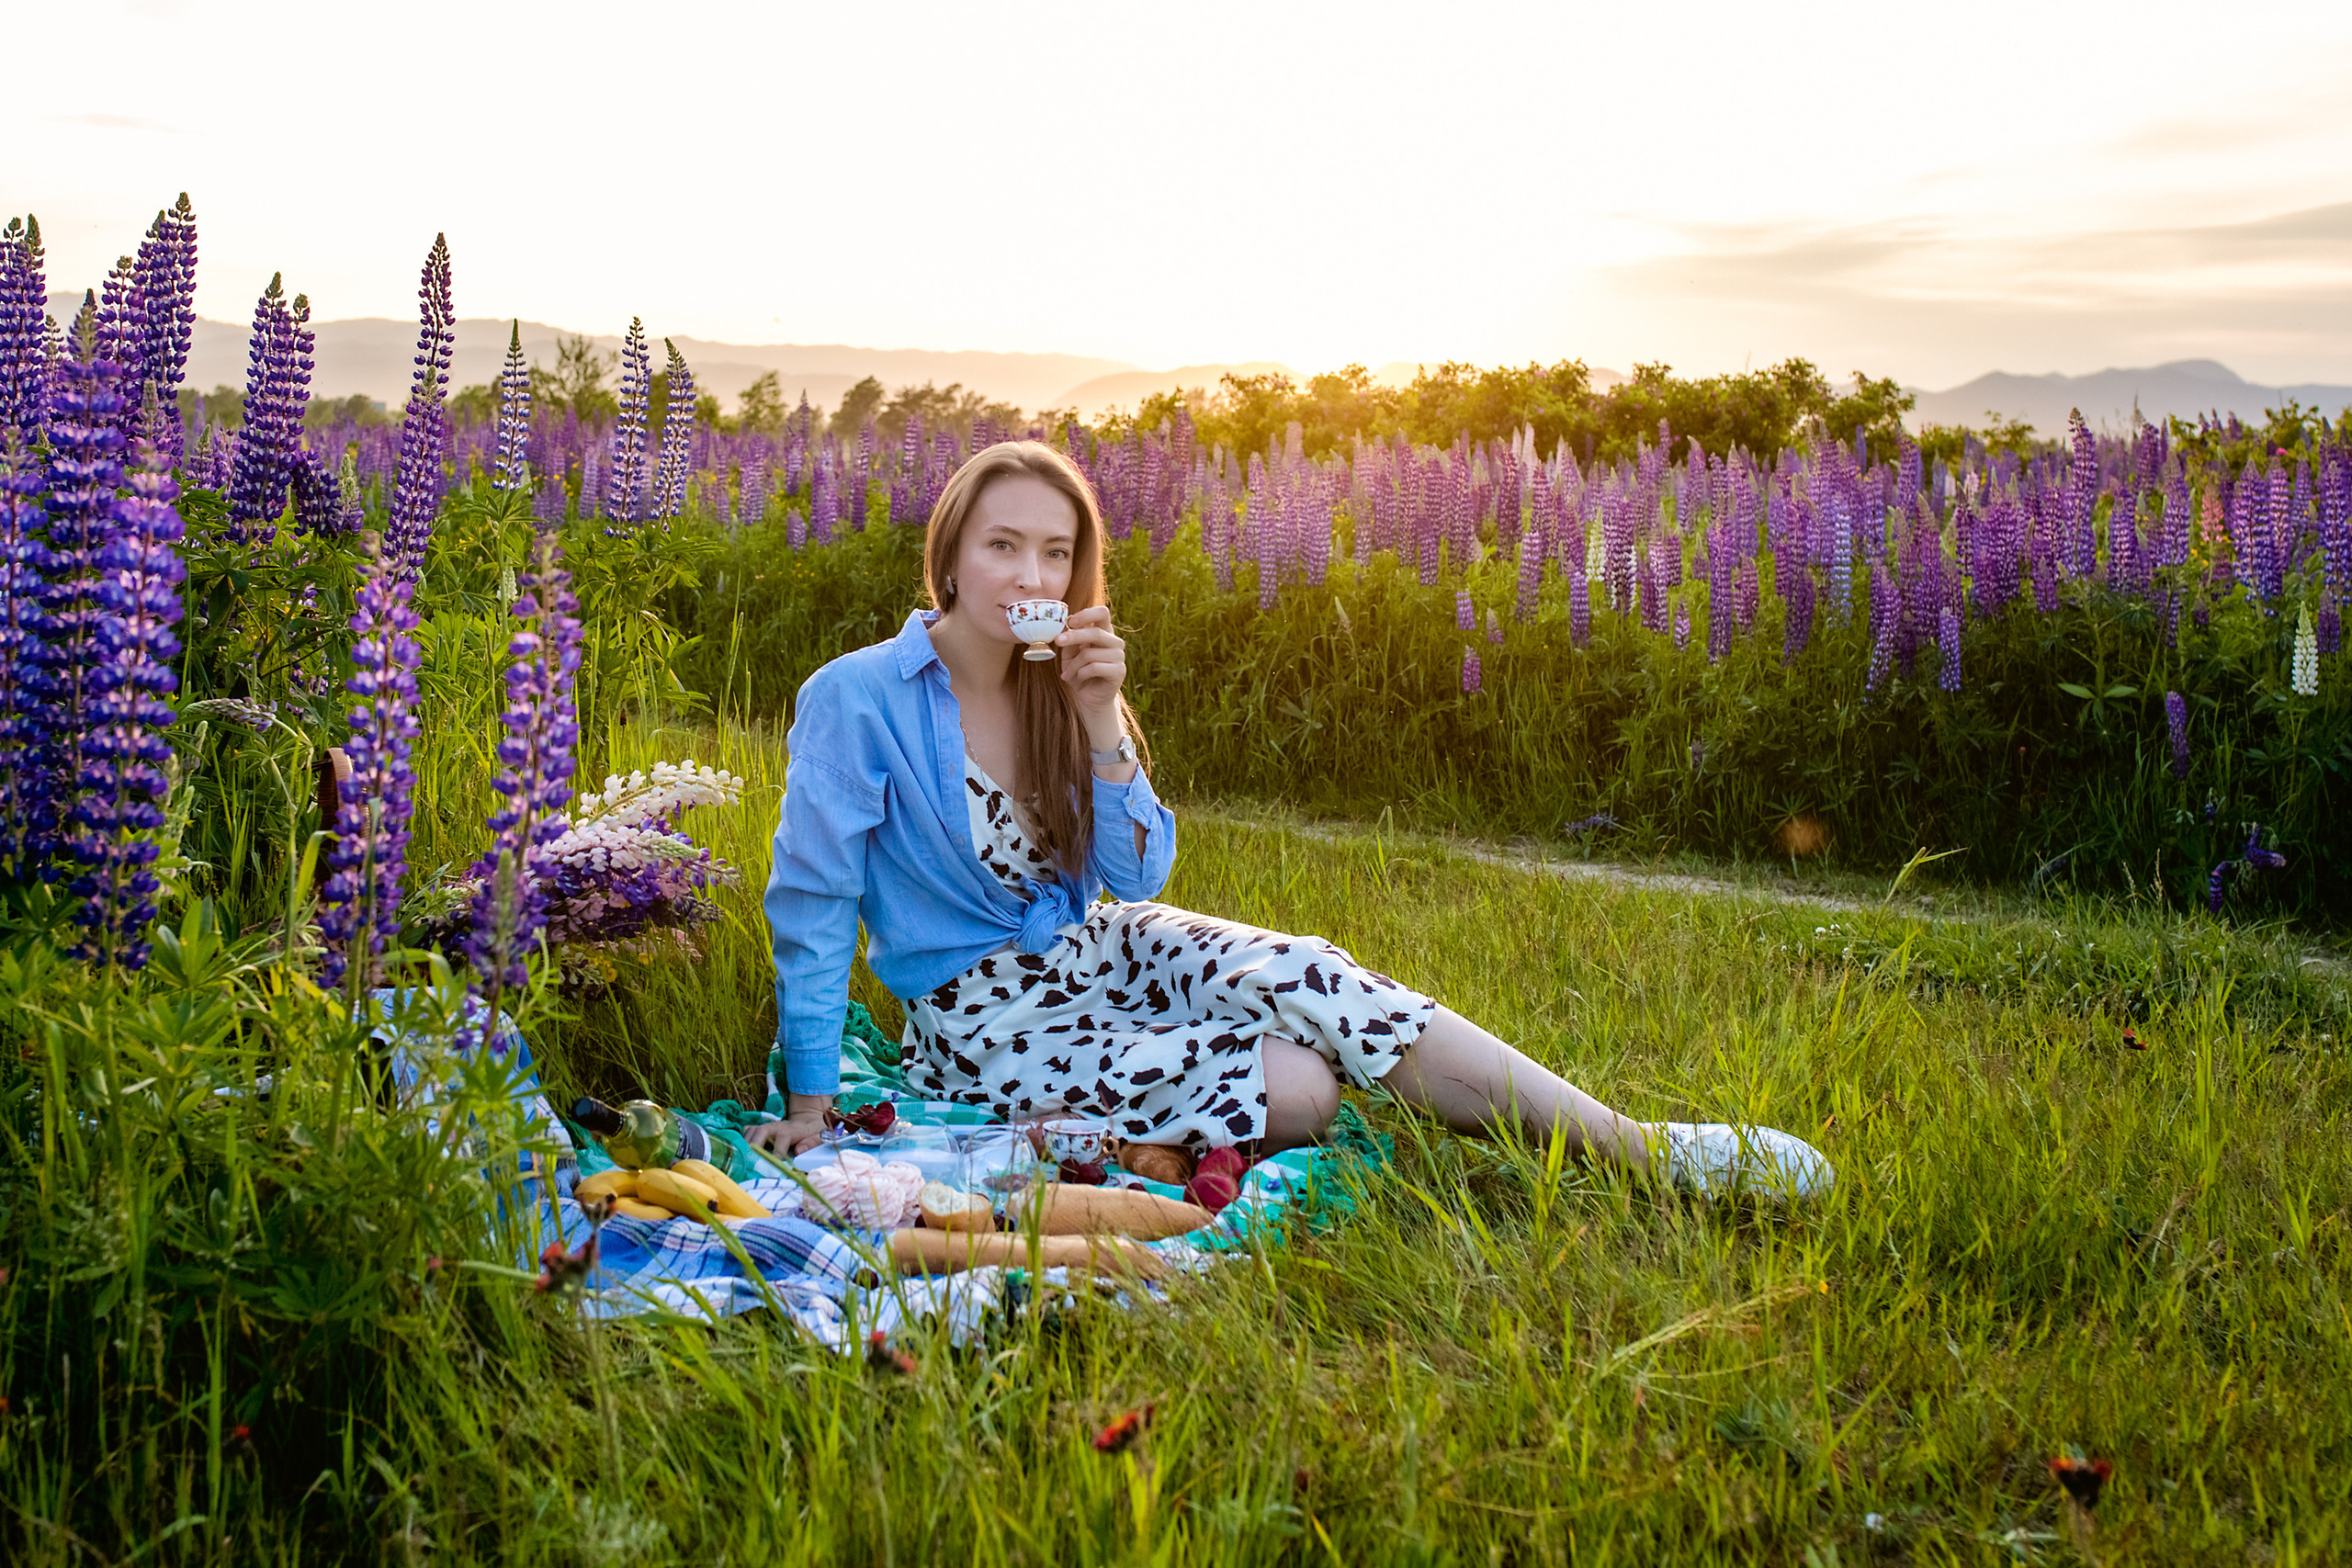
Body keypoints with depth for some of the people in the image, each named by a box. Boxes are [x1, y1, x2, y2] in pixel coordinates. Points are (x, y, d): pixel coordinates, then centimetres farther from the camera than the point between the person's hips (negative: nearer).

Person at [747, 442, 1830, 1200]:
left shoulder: (1063, 682, 1)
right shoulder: (856, 699, -16)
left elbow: (1138, 879, -3)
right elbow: (810, 903, -13)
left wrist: (1102, 722, -16)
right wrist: (810, 1102, -14)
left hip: (1089, 946, 4)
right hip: (985, 1017, -4)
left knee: (1304, 977, -23)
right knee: (1298, 1089, -26)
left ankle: (1642, 1148, -25)